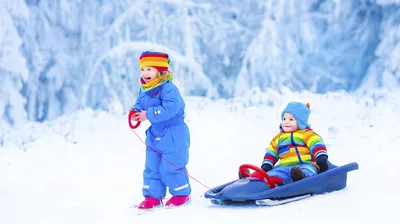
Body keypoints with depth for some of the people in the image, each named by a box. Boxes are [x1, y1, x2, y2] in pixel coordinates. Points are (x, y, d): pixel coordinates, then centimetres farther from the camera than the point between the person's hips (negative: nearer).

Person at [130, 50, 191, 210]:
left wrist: (148, 114, -31)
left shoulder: (168, 88, -21)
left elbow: (169, 109, -31)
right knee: (151, 167, 10)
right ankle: (153, 196, 19)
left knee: (171, 167, -3)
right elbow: (140, 105, 14)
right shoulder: (144, 90, 6)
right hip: (154, 136, 8)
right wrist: (135, 112, -10)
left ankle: (182, 194, 15)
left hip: (173, 136, -8)